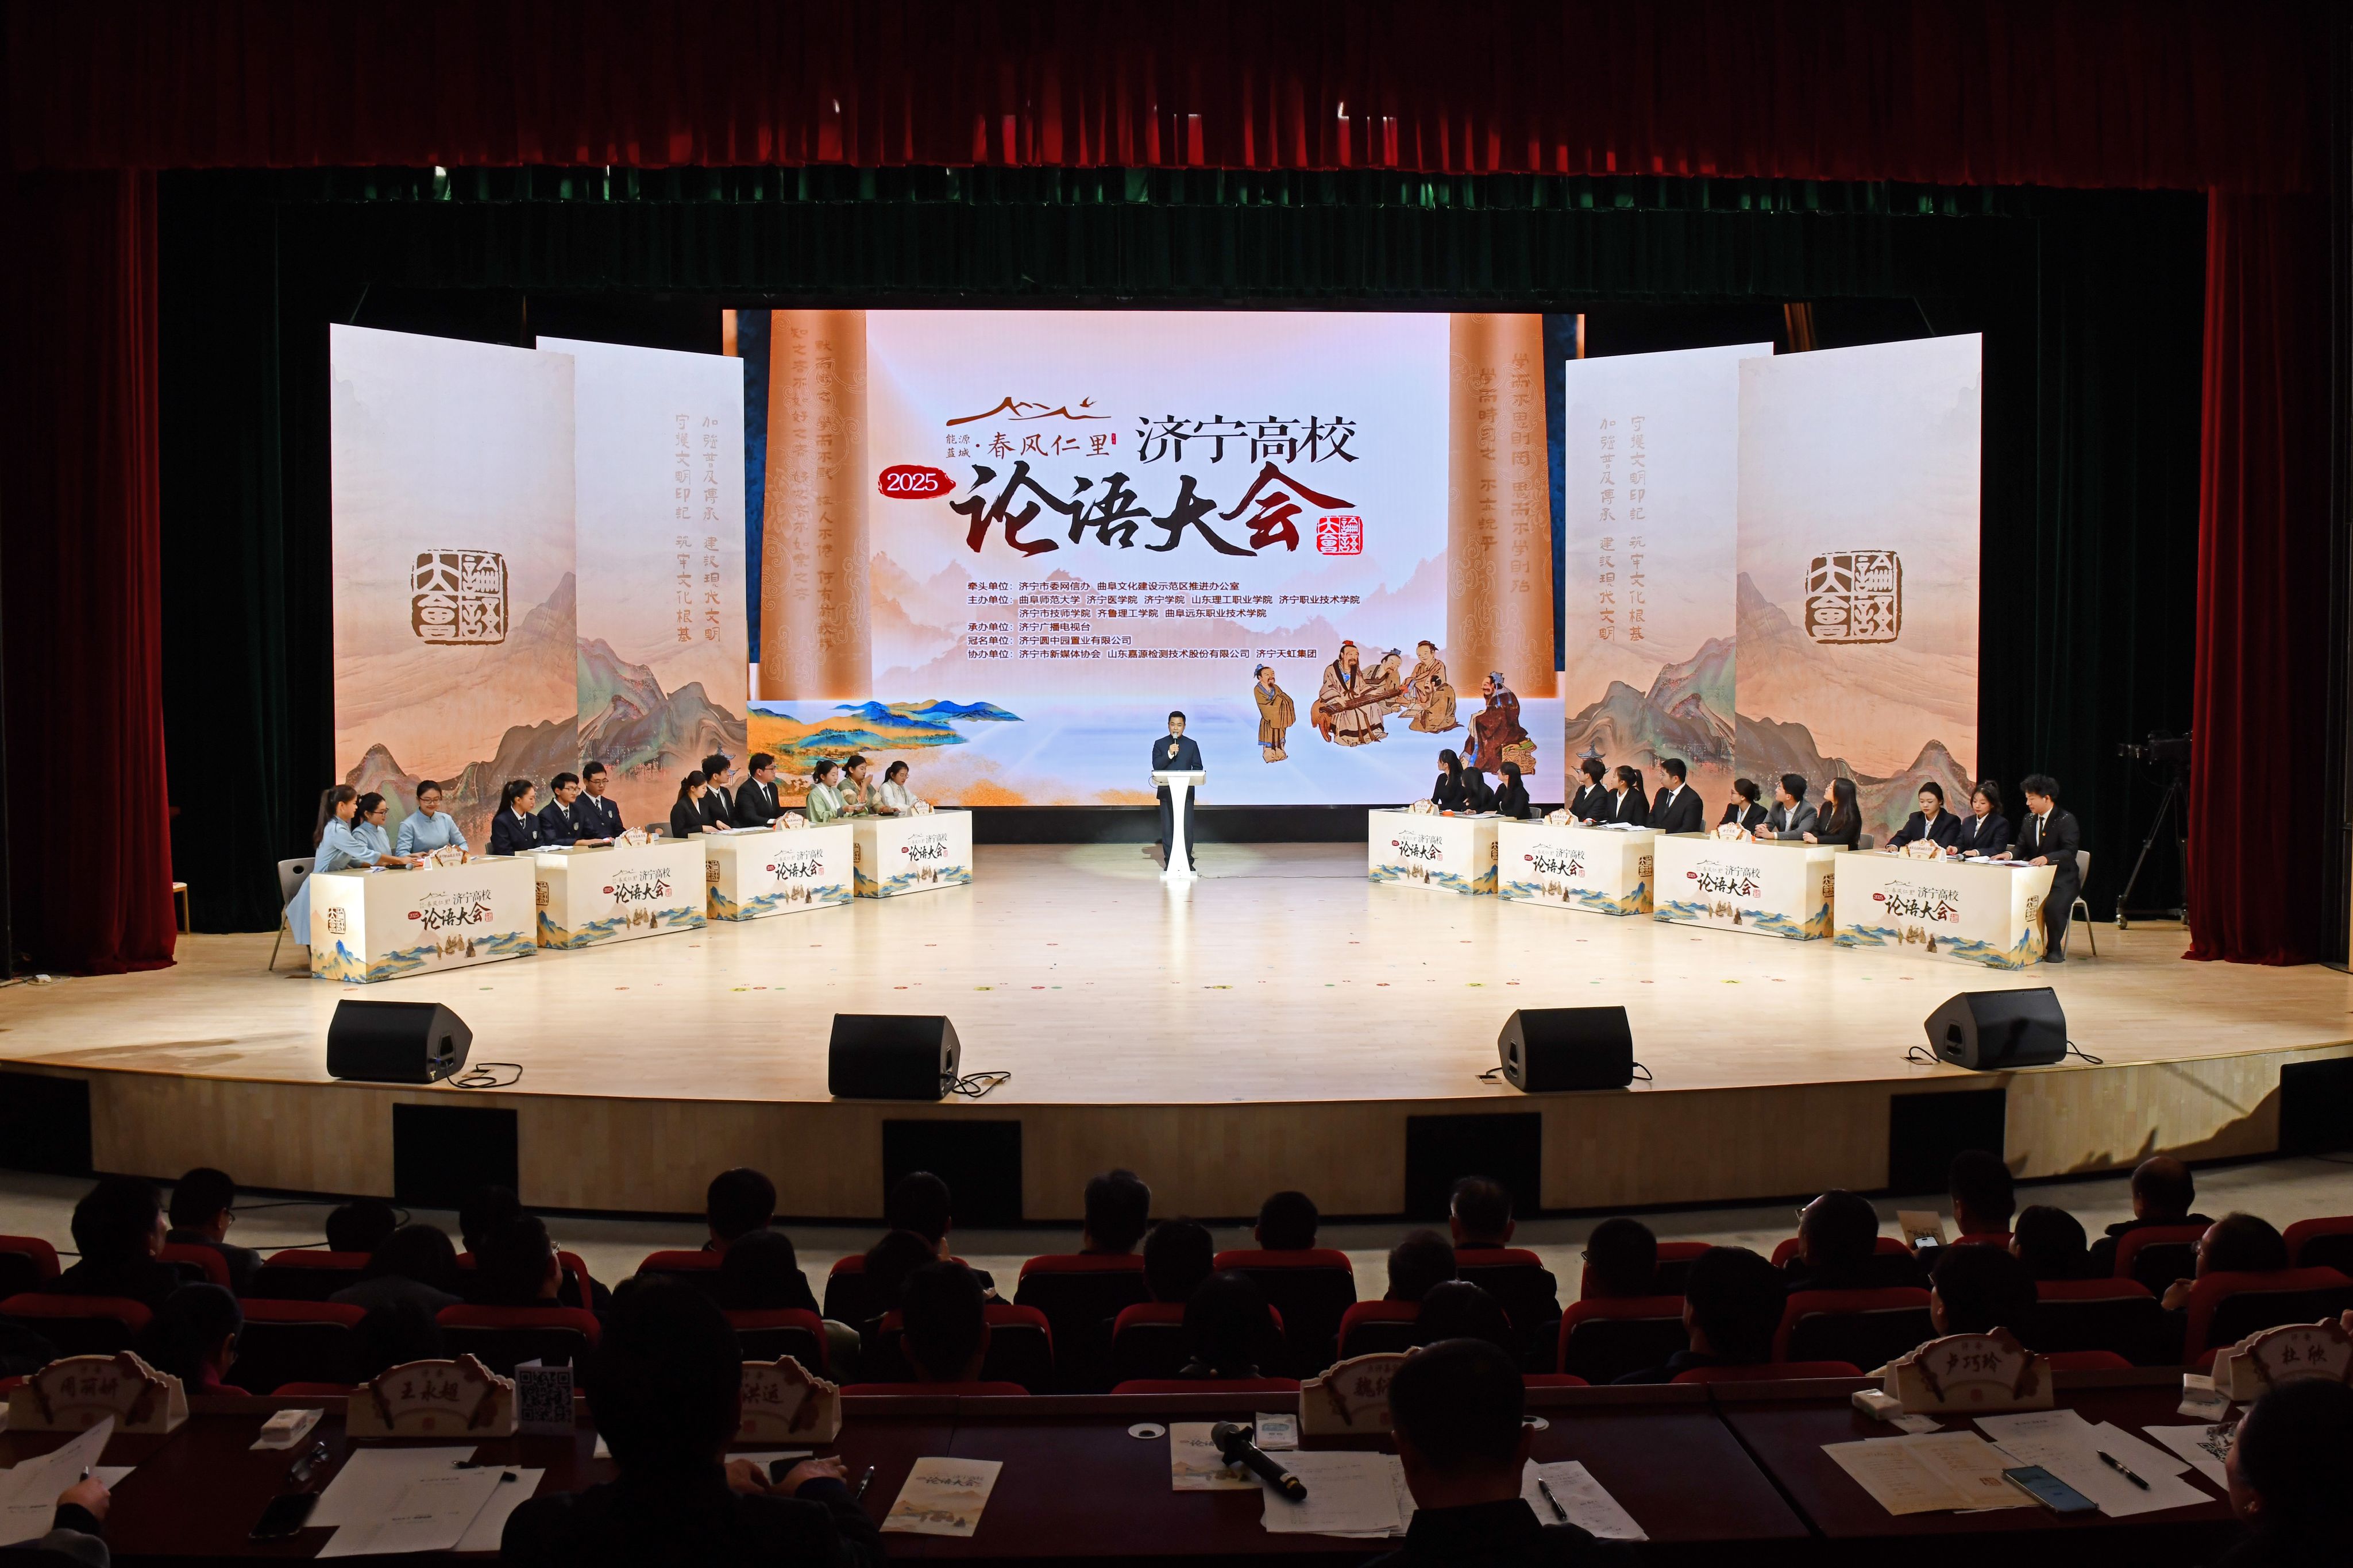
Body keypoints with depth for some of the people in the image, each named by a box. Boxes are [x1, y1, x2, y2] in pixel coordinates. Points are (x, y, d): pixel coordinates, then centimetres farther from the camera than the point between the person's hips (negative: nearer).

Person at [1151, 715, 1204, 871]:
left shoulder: (1192, 744, 8)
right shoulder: (1160, 744, 6)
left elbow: (1198, 767, 7)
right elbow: (1156, 766, -5)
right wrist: (1169, 754, -19)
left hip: (1187, 792, 0)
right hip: (1166, 792, 0)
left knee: (1187, 827, -3)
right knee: (1167, 828, 0)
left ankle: (1187, 862, 3)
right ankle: (1169, 861, 5)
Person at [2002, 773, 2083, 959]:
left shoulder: (2066, 820, -10)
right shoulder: (2029, 819, 11)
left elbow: (2070, 852, -21)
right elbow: (2021, 847, 10)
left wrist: (2047, 858, -39)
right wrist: (2010, 855, -14)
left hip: (2061, 879, -6)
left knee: (2053, 906, -34)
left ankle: (2054, 949, -9)